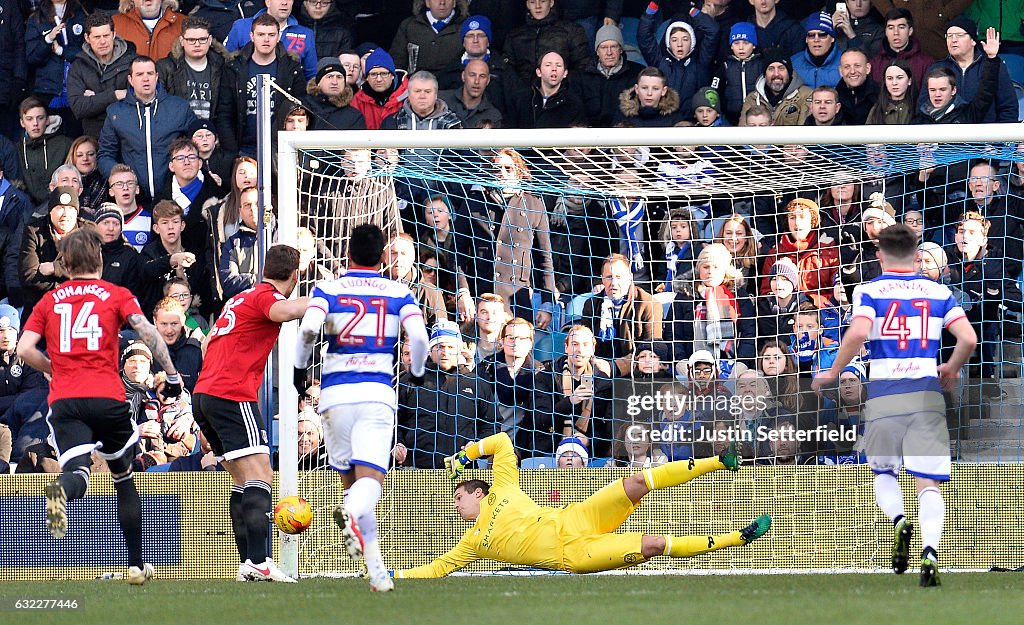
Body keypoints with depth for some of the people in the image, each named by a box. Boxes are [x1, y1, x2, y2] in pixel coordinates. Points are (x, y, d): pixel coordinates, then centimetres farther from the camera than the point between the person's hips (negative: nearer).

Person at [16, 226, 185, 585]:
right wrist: (172, 375, -1)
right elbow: (147, 331, -7)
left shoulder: (49, 301, 15)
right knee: (125, 479, 18)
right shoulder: (116, 295, 9)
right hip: (108, 397, 0)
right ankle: (136, 565, 19)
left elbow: (24, 349, 6)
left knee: (77, 471, -16)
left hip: (64, 399, 0)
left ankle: (62, 491, -55)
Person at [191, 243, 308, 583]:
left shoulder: (241, 298, 23)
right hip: (233, 397, -9)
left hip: (204, 393, 9)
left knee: (243, 479, 14)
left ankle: (248, 563, 9)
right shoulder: (266, 296, -5)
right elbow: (283, 311, -31)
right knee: (260, 476, -15)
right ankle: (258, 563, -27)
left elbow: (209, 341, 32)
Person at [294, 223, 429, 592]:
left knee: (351, 479, 12)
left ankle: (376, 571, 2)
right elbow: (419, 336, -7)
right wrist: (417, 373, 11)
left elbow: (308, 329, -13)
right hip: (378, 393, -1)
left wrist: (299, 368, 3)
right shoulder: (400, 294, 7)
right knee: (370, 480, -9)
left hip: (335, 394, 1)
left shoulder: (327, 290, 5)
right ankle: (351, 512, -47)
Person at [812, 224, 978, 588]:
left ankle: (899, 521, -9)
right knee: (928, 483, 0)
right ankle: (930, 549, -25)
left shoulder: (870, 291, 2)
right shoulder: (938, 292, 9)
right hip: (926, 392, 1)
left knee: (883, 472, 21)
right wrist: (951, 369, 19)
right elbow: (968, 339, -1)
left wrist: (832, 374, -4)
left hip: (883, 395, -1)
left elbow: (858, 333, -16)